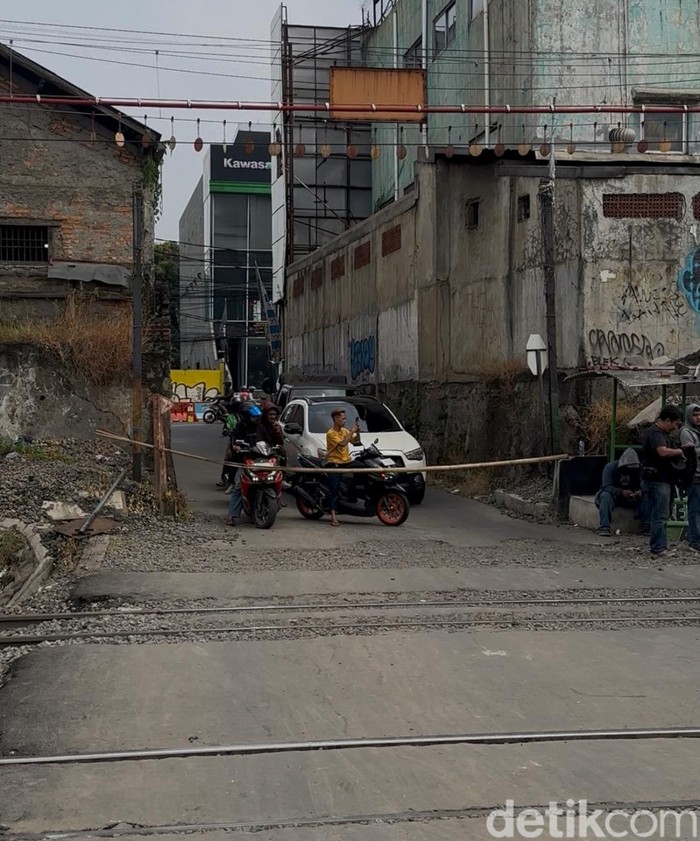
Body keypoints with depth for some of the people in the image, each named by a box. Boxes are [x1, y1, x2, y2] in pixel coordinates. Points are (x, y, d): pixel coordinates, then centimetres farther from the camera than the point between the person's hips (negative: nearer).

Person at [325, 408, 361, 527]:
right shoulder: (331, 433, -10)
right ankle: (333, 516, -18)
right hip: (334, 463, -7)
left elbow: (355, 441, 18)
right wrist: (351, 431, -16)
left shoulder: (344, 431, 13)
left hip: (347, 462, 7)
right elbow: (342, 444, -21)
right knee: (334, 490, -13)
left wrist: (357, 432, 1)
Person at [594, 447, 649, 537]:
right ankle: (604, 527, -43)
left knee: (646, 497, -22)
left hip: (630, 498, 3)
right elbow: (606, 487, -26)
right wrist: (621, 492, -43)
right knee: (606, 496, -37)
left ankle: (646, 527, -24)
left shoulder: (638, 468, -5)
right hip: (613, 496, -3)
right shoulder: (610, 467, -17)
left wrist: (640, 491, -34)